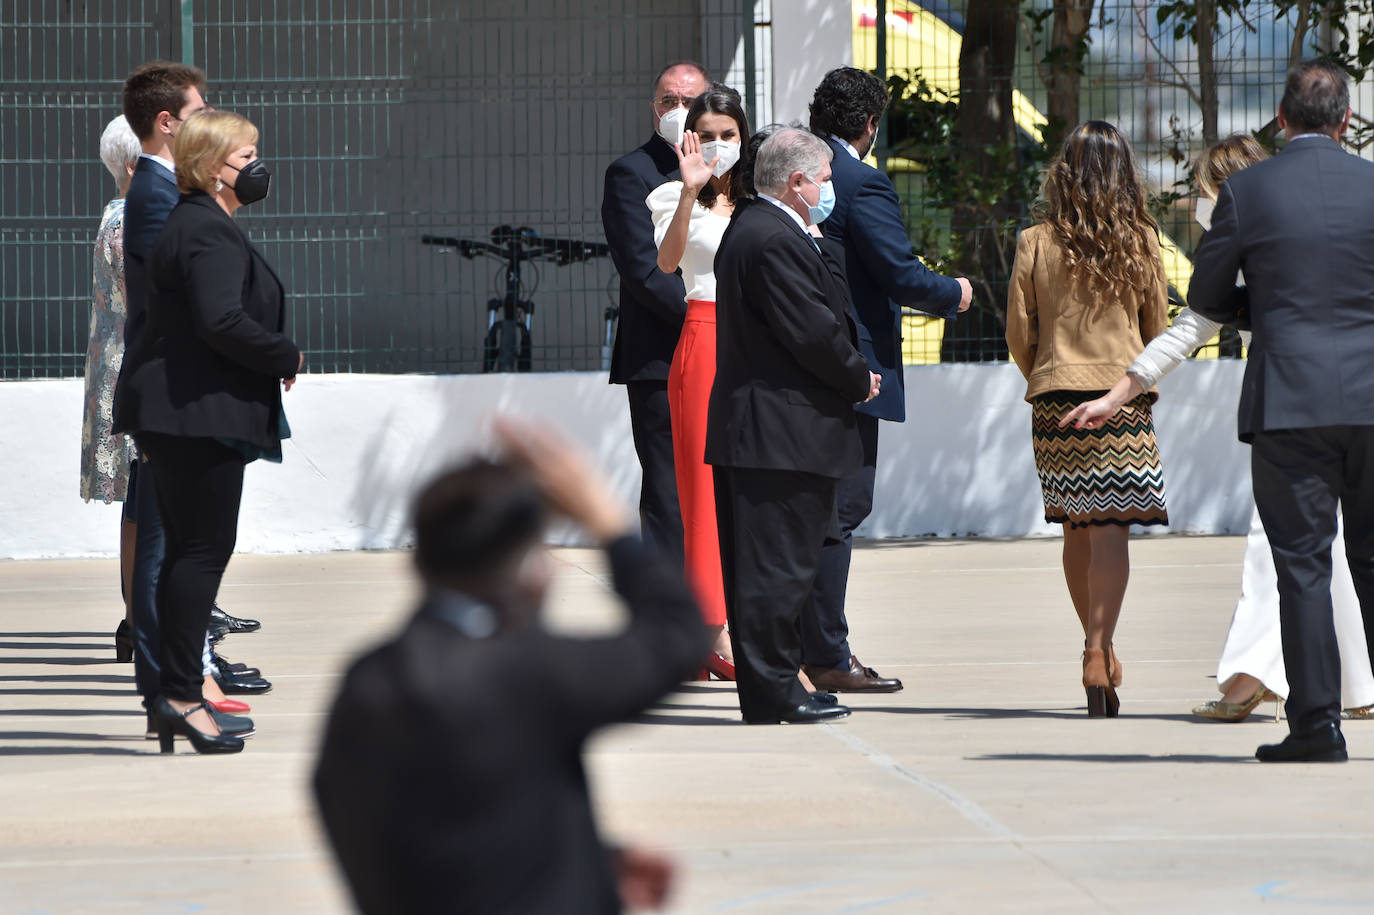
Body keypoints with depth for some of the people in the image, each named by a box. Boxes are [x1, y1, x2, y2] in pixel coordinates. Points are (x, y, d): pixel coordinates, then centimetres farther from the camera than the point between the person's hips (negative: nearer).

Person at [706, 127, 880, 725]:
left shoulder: (748, 229, 17)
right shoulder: (775, 240, -17)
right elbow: (813, 332, -19)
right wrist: (860, 380, -5)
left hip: (751, 426, 11)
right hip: (785, 431, -11)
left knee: (764, 565, 12)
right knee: (780, 565, -6)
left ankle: (769, 690, 16)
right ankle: (773, 692, -4)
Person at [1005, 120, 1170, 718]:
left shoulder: (1036, 243, -1)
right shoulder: (1140, 242, -1)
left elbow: (1018, 333, 3)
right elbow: (1158, 328, 7)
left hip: (1056, 395, 2)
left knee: (1076, 530, 14)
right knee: (1111, 529, -5)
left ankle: (1099, 646, 25)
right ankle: (1099, 651, -19)